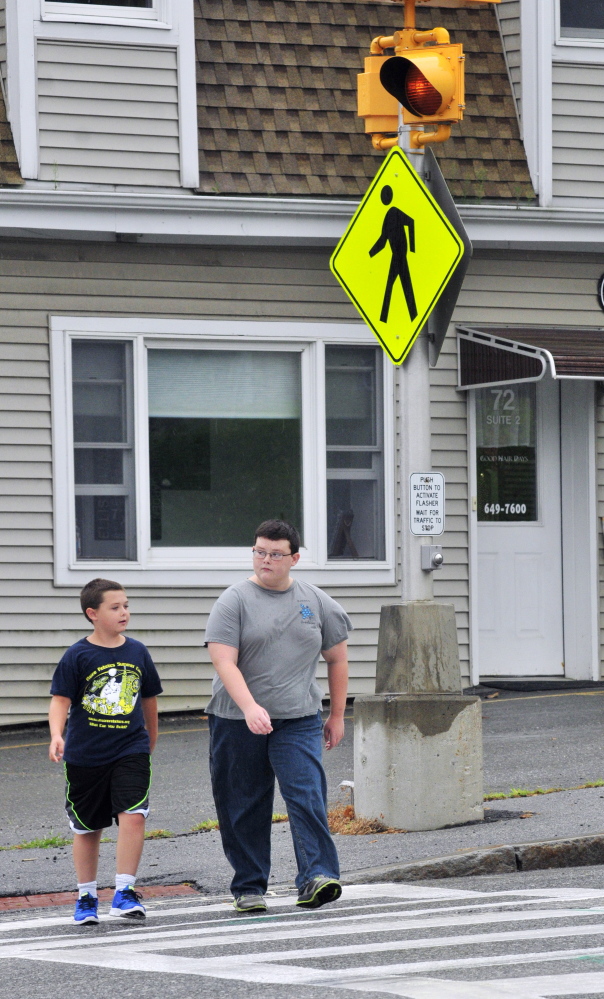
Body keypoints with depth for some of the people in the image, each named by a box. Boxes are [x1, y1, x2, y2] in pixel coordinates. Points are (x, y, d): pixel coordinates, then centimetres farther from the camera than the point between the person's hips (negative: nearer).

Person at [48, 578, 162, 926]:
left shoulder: (137, 652, 4)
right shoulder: (78, 656, -6)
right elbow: (60, 699, -9)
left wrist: (151, 738, 26)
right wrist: (57, 736, -26)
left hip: (130, 751, 1)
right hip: (85, 754, -1)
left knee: (133, 815, -17)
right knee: (87, 828, 10)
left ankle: (125, 891, -11)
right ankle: (87, 897, 24)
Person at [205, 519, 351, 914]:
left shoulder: (317, 603, 9)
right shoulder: (235, 601, -1)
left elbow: (337, 658, 19)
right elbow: (224, 662, -12)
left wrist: (337, 715, 16)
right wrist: (250, 707, -26)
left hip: (298, 720, 1)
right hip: (238, 719, -1)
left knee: (307, 796, -15)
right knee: (244, 808, 4)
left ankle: (318, 877, -20)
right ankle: (249, 887, 14)